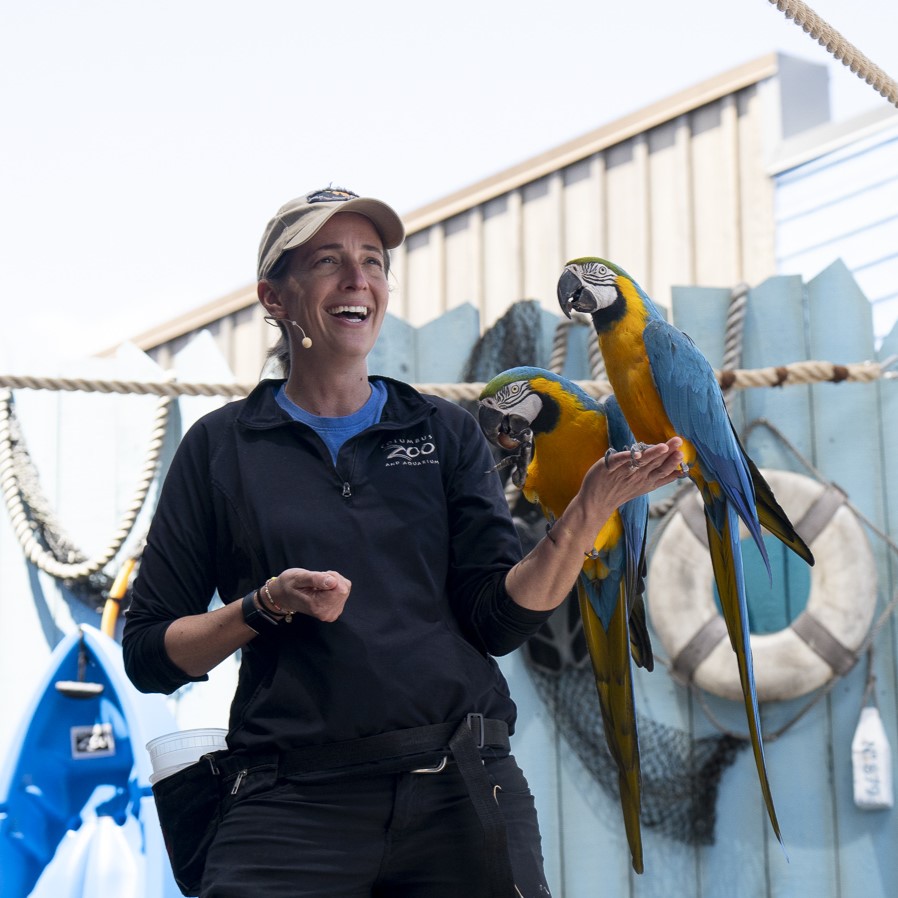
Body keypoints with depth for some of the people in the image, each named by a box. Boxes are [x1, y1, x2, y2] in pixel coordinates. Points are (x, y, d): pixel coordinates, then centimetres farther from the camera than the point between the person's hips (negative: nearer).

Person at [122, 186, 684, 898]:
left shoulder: (447, 432, 11)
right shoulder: (221, 447, 7)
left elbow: (498, 620, 0)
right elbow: (149, 654, 5)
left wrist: (587, 512, -14)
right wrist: (267, 607, -11)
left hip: (461, 787, 1)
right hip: (296, 803, -1)